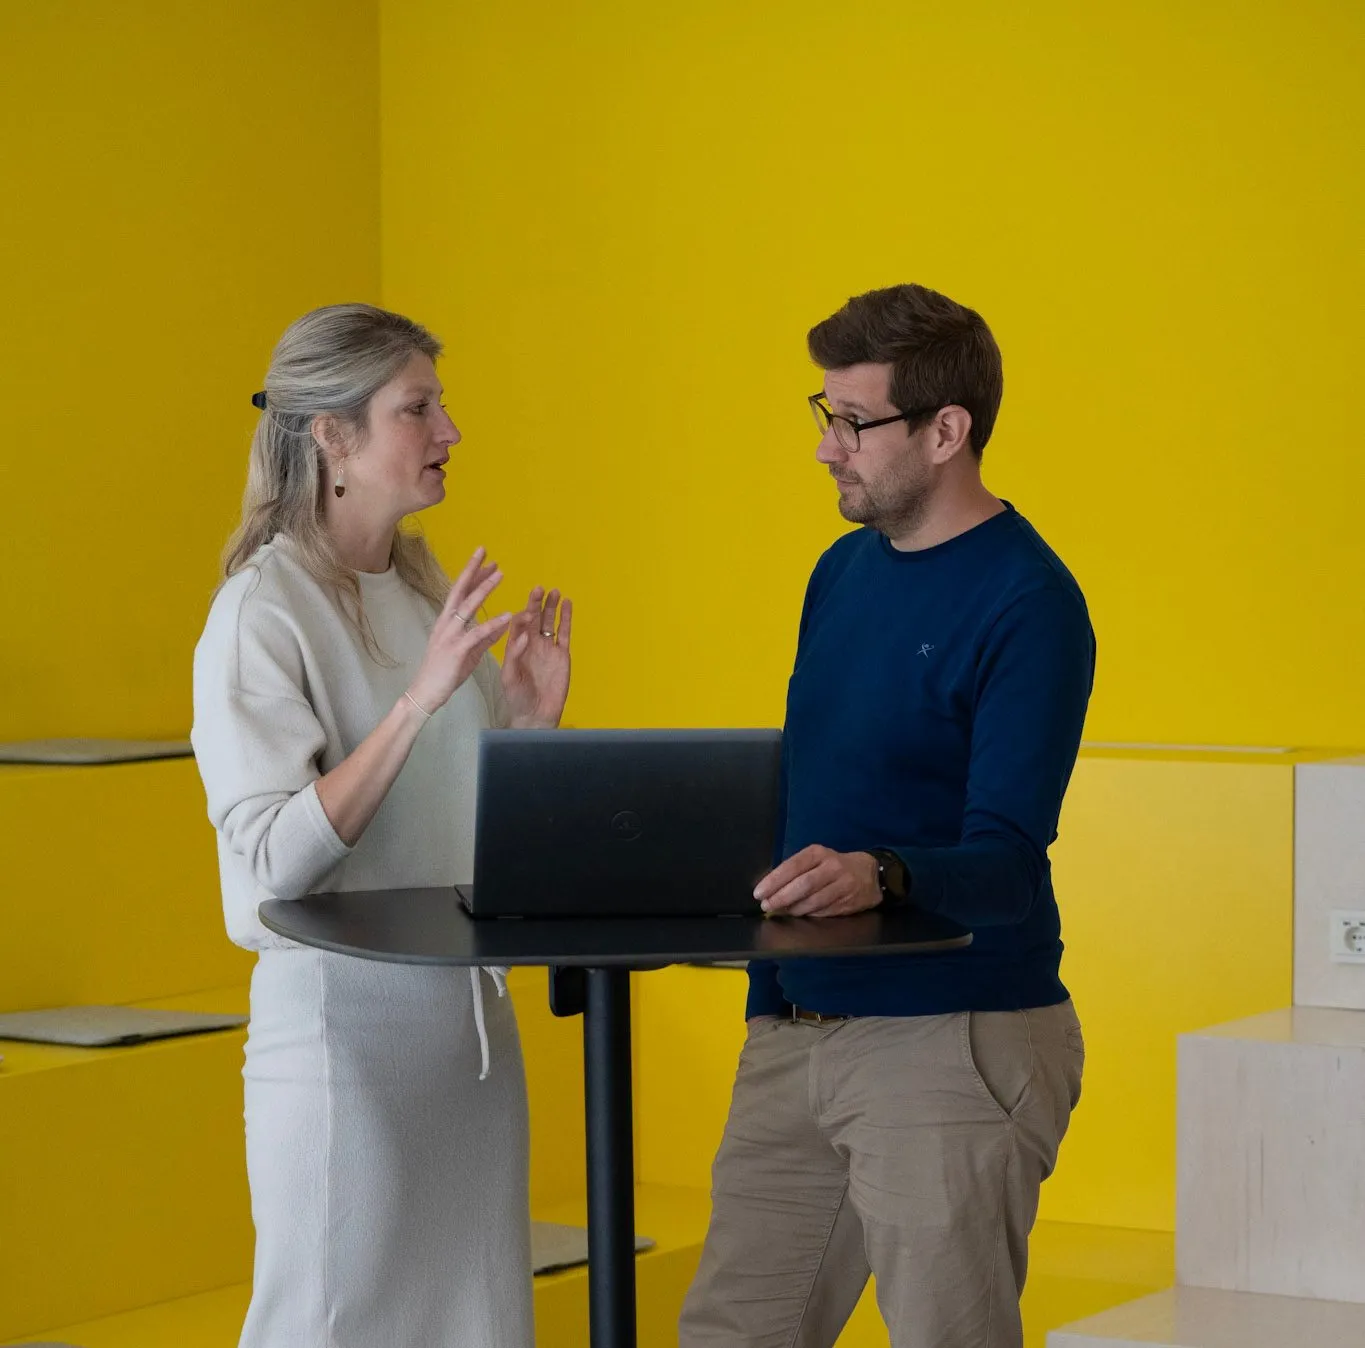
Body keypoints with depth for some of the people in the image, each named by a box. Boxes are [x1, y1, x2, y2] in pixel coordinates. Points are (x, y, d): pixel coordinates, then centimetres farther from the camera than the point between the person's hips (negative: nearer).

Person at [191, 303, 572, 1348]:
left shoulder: (428, 589, 12)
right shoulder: (262, 612, -11)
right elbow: (274, 862, -22)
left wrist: (530, 722, 0)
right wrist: (421, 700, -25)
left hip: (470, 1013, 7)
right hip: (345, 1015, -7)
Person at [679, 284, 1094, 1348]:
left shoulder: (1028, 603, -13)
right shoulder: (844, 572, 13)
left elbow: (1008, 866, -20)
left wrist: (881, 875, -39)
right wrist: (768, 998, 15)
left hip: (956, 1047, -8)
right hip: (798, 1033, 8)